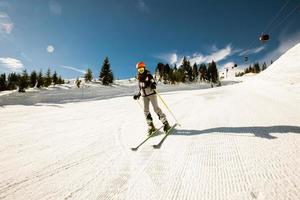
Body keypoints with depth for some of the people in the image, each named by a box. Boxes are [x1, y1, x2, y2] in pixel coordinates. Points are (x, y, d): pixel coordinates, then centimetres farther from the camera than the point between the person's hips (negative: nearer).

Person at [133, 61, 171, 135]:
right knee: (146, 110, -2)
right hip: (144, 96, 5)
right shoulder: (139, 79, 14)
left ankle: (165, 123, -6)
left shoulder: (148, 75, 0)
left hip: (151, 94, -5)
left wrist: (153, 85, -24)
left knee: (156, 108, -13)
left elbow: (154, 83, -2)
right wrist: (138, 95, 16)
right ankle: (151, 126, 6)